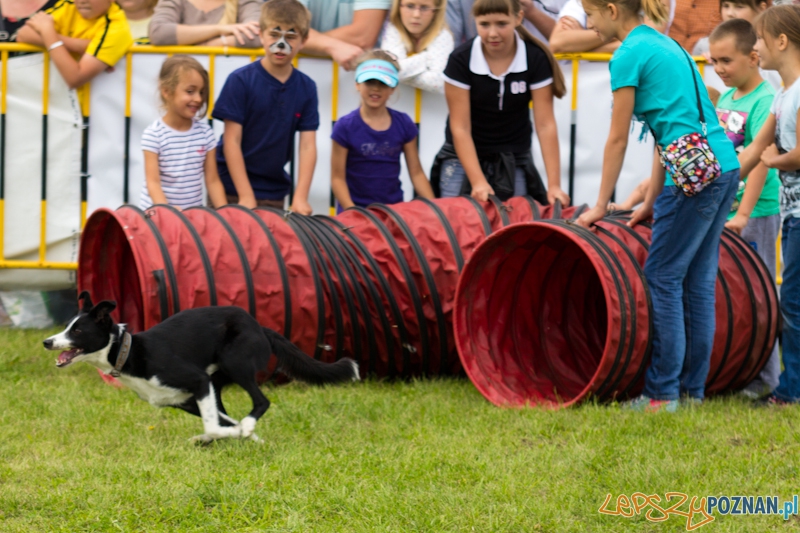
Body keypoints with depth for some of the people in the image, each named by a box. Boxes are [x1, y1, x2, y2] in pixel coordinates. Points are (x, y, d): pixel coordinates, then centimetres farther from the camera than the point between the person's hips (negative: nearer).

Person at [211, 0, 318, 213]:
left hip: (274, 194, 3)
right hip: (233, 190, -3)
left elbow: (308, 146, -1)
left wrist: (300, 198, -12)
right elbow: (232, 141, -10)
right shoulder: (240, 81, -8)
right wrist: (246, 197, -15)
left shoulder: (306, 88, 2)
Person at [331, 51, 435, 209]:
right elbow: (338, 178, -2)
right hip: (357, 209, -2)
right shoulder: (345, 127, -3)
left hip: (395, 208, 2)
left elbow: (416, 173, 10)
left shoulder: (404, 124, 5)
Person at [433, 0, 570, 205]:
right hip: (464, 157, -1)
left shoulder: (536, 59, -13)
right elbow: (460, 127, -15)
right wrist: (478, 182, -24)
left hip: (513, 162, 1)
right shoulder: (460, 60, -16)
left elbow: (545, 125, -13)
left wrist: (554, 186, -18)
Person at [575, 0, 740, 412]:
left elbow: (618, 139, -4)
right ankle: (692, 389, 15)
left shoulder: (629, 55, -7)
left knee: (663, 278, -3)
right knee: (697, 281, 12)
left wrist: (600, 206, 4)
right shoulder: (666, 45, 20)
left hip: (695, 173, -9)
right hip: (724, 167, 9)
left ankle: (662, 393, -2)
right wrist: (651, 202, 23)